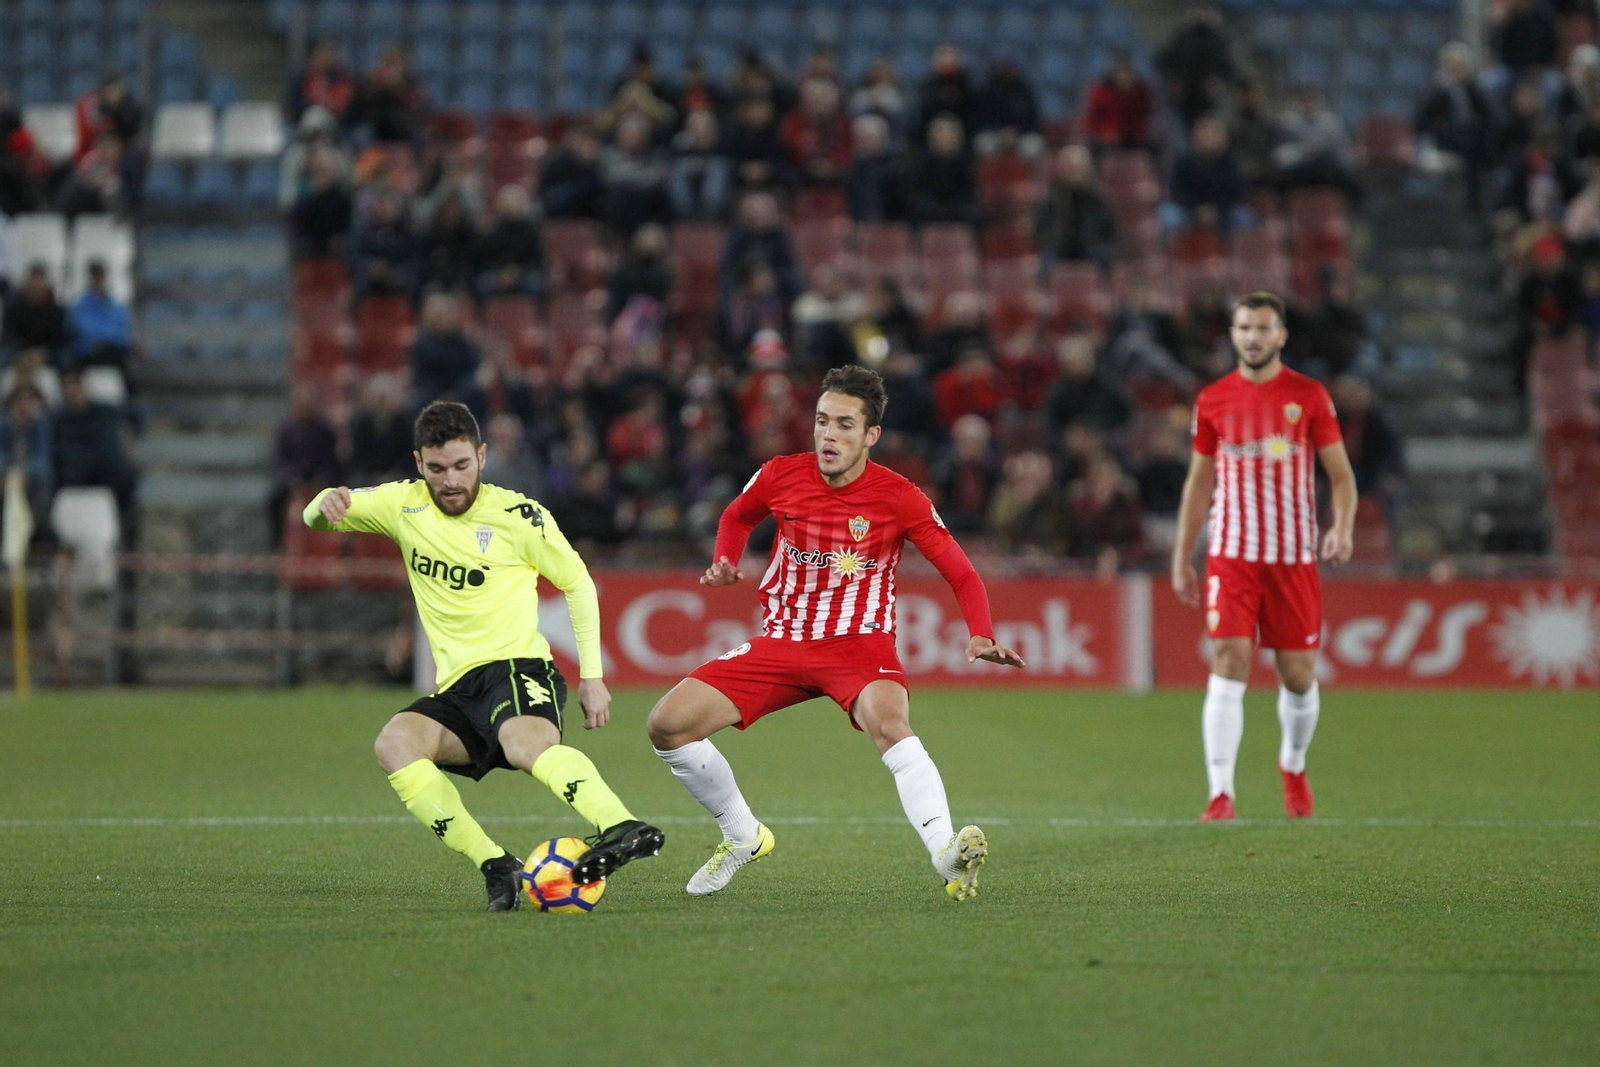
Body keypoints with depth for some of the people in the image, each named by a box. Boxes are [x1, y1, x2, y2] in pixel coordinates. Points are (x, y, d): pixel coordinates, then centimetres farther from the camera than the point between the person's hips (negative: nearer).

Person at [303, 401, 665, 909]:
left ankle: (620, 830, -60)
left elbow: (578, 583, 10)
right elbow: (316, 517, 16)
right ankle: (495, 866, -30)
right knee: (394, 744, -27)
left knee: (527, 742, -39)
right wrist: (326, 505, -10)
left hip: (516, 667, -5)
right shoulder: (405, 504, 11)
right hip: (455, 691, 5)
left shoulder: (516, 515, 1)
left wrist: (592, 675, 3)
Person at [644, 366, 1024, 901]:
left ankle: (947, 856, -51)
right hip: (783, 640, 4)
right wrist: (725, 564, -1)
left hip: (860, 645, -4)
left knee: (890, 724, -38)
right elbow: (736, 516, 20)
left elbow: (962, 575, -8)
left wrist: (981, 637, -27)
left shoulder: (900, 498, -12)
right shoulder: (780, 476, -4)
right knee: (667, 724, -7)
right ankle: (744, 837, 14)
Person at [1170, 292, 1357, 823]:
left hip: (1293, 557, 0)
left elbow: (1341, 474, 3)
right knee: (1229, 662, -14)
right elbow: (1199, 481, 14)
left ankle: (1293, 765, 34)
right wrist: (1181, 558, 11)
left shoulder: (1309, 396, 2)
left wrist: (1342, 528, -16)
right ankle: (1221, 794, -17)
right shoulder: (1213, 400, 6)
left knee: (1299, 675, 5)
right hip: (1231, 555, 0)